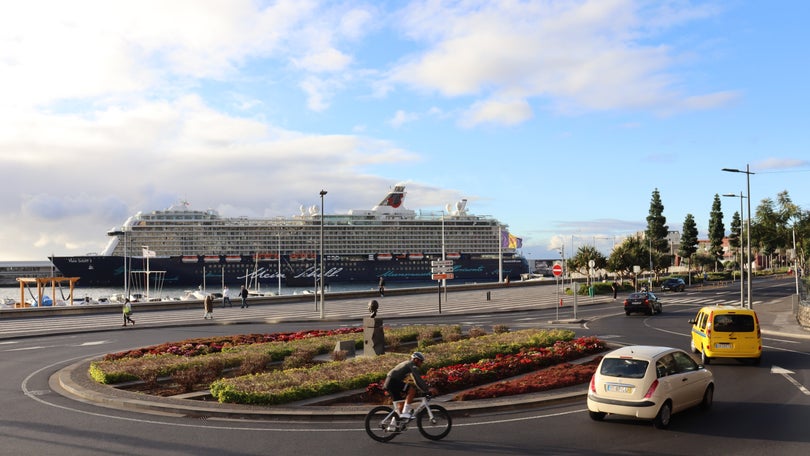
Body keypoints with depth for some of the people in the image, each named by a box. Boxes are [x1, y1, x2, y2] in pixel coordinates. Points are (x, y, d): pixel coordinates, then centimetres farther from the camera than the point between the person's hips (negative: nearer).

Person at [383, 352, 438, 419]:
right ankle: (405, 413, -13)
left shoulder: (406, 364, 23)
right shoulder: (412, 366, -6)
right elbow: (418, 380, -17)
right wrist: (428, 389, -21)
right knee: (412, 390, -14)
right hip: (394, 382, -10)